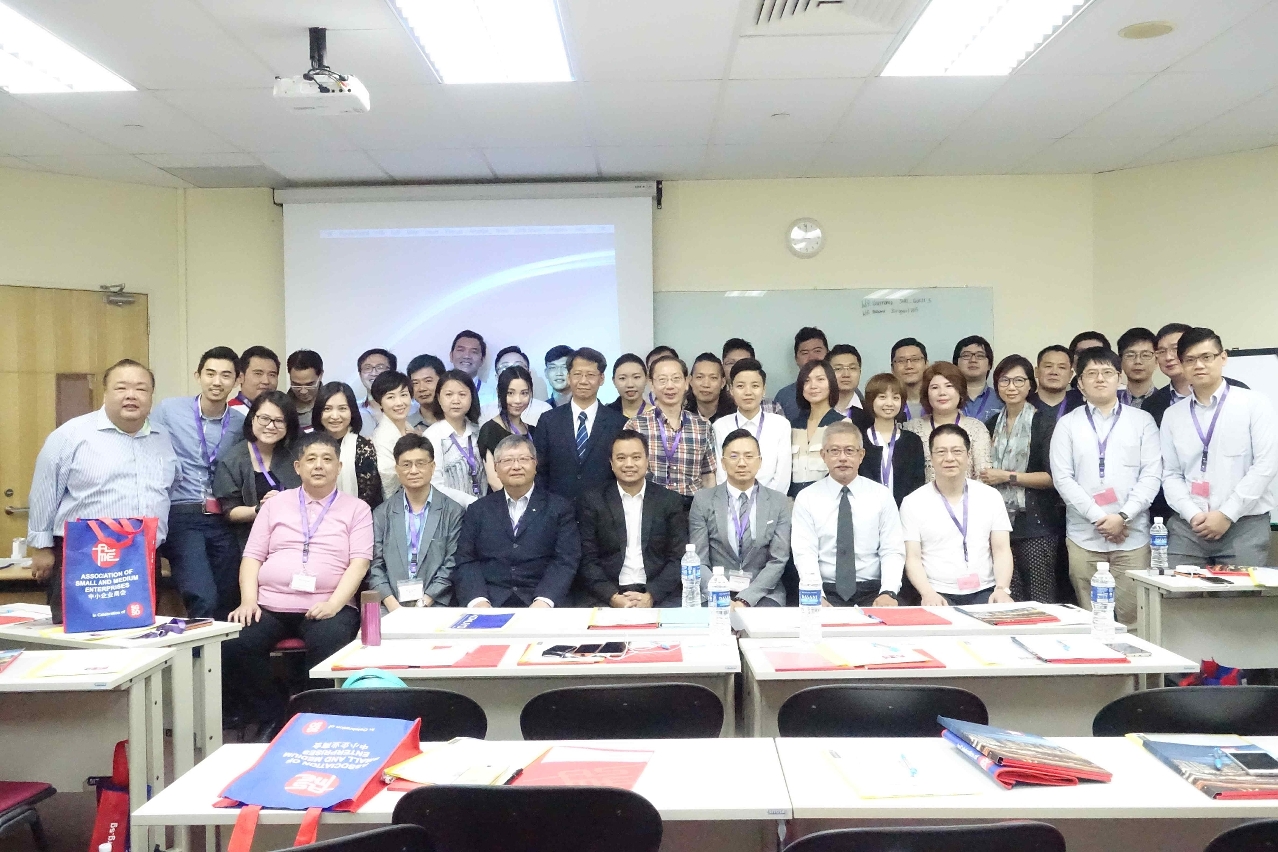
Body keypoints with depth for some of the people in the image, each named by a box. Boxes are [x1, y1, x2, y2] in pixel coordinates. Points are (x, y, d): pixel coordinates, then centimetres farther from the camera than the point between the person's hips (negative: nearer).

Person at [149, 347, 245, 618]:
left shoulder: (242, 422, 7)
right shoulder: (168, 410, 2)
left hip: (224, 522, 3)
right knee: (203, 601, -18)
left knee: (227, 604, 7)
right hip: (181, 517, -3)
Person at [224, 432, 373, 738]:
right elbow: (252, 556, 12)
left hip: (326, 607, -2)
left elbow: (359, 562, 0)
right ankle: (270, 719, -4)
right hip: (268, 604, 3)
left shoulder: (356, 509, 11)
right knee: (232, 648, -25)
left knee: (330, 646, -34)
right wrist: (248, 601, -5)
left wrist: (333, 604, -16)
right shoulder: (275, 503, 18)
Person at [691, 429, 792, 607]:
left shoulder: (778, 502, 5)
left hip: (762, 593, 0)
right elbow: (698, 560, -1)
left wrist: (745, 600, -13)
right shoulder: (703, 500, 4)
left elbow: (778, 561, -1)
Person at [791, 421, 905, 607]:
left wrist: (889, 592, -16)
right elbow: (805, 554, -4)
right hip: (827, 592, -1)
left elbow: (892, 551, 2)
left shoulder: (882, 496, 8)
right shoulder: (806, 499, 4)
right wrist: (817, 597, -20)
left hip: (872, 592, 1)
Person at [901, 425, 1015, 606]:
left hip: (984, 592, 3)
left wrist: (1002, 589, -11)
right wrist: (928, 594, -19)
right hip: (939, 595, -2)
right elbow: (912, 558, -2)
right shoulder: (913, 503, 3)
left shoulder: (991, 497, 10)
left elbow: (1002, 550, 6)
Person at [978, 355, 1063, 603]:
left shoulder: (1044, 424, -2)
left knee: (1040, 600, -3)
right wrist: (985, 477, 9)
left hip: (1036, 524, -5)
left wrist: (1007, 476, -10)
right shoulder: (991, 425, 15)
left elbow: (1052, 477, -10)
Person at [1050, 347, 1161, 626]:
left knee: (1132, 618, 0)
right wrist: (1098, 517, -10)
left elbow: (1151, 475, 1)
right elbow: (1062, 478, -1)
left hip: (1132, 535, 0)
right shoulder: (1067, 424, 7)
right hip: (1083, 537, 0)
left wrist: (1123, 516, -11)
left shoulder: (1142, 421, 8)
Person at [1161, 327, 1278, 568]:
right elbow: (1171, 474, 8)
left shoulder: (1253, 404, 2)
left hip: (1244, 526, -2)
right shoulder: (1172, 415, 10)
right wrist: (1193, 515, -8)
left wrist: (1227, 514, -10)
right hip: (1187, 527, 2)